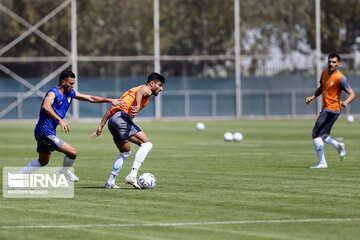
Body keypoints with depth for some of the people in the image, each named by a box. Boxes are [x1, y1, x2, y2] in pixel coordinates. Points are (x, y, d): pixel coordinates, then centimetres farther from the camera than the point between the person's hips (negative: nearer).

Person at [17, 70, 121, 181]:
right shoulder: (53, 93, -19)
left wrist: (110, 100, 11)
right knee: (72, 152, -11)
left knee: (43, 161, 21)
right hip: (45, 133, -10)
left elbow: (90, 98, 14)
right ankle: (64, 171, 18)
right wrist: (60, 120, -49)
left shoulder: (70, 93, 7)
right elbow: (45, 106, -40)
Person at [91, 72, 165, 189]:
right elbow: (139, 93, -20)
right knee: (146, 144, -14)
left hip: (112, 120, 9)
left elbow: (111, 109, 31)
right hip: (122, 117, -9)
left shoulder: (132, 90, 34)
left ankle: (110, 182, 23)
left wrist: (101, 126, 28)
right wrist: (138, 106, -40)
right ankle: (132, 175, -26)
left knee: (125, 152, 25)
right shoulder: (146, 89, 8)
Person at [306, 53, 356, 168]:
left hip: (332, 110, -8)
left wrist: (345, 102, -38)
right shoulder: (324, 73, 8)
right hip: (325, 109, 8)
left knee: (316, 135, -9)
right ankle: (338, 145, 33)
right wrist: (312, 97, 7)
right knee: (322, 136, 16)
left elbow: (352, 94, -18)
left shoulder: (341, 78, -17)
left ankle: (322, 163, -5)